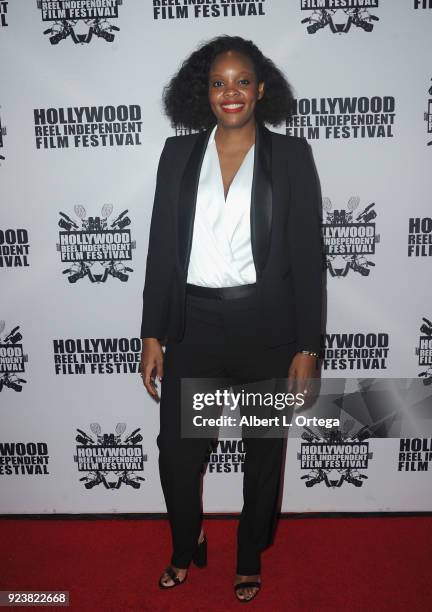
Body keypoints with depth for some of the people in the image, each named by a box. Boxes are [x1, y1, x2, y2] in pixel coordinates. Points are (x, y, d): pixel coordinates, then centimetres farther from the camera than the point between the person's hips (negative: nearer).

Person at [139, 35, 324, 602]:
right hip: (193, 323, 2)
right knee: (177, 449, 8)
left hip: (266, 324, -1)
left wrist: (307, 348, -6)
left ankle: (250, 558, 41)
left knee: (264, 450, 14)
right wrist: (152, 335, 1)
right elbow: (161, 247, 4)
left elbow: (308, 255, -2)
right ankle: (187, 546, 40)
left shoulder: (291, 155, 0)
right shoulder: (179, 153, 5)